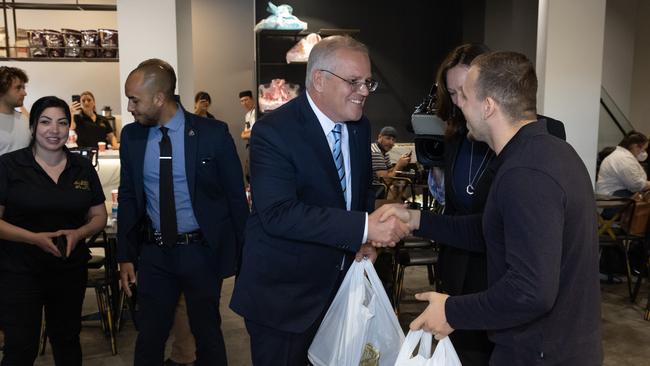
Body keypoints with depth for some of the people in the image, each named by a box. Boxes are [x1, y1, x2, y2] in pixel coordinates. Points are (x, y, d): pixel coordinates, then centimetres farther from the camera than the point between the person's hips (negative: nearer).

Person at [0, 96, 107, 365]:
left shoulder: (83, 167, 4)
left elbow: (99, 216, 8)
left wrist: (77, 234, -12)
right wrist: (35, 237, -21)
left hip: (71, 270, 4)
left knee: (67, 340, 17)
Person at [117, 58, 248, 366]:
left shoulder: (213, 133, -12)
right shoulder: (132, 136, 0)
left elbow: (235, 195, -5)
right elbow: (127, 197, 9)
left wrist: (242, 254, -4)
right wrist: (125, 255, 6)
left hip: (202, 251, -3)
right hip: (153, 252, 3)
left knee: (207, 334, 13)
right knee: (148, 338, 13)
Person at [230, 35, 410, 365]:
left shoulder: (360, 128, 4)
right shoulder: (274, 131, -19)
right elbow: (278, 213, -30)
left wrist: (366, 239, -2)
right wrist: (363, 227, -33)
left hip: (339, 285, 7)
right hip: (282, 294, -6)